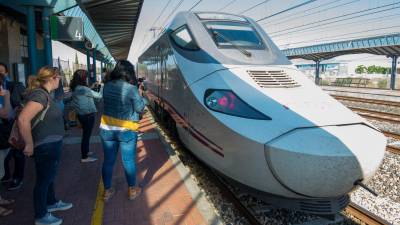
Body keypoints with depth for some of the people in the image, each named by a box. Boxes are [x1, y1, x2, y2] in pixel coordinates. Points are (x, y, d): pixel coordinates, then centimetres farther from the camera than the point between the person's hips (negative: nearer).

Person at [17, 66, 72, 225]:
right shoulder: (40, 94, -23)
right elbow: (23, 119, -33)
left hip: (51, 145, 9)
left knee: (49, 176, 24)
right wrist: (29, 145, -24)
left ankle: (51, 203, 45)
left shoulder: (45, 94, 7)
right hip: (45, 147, -9)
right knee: (43, 180, 6)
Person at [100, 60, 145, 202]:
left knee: (108, 160, 14)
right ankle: (132, 190, 25)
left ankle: (107, 191, 27)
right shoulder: (131, 89, -16)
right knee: (129, 161, 10)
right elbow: (140, 108, -6)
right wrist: (139, 97, 9)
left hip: (107, 129, 4)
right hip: (126, 130, -4)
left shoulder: (106, 87, -1)